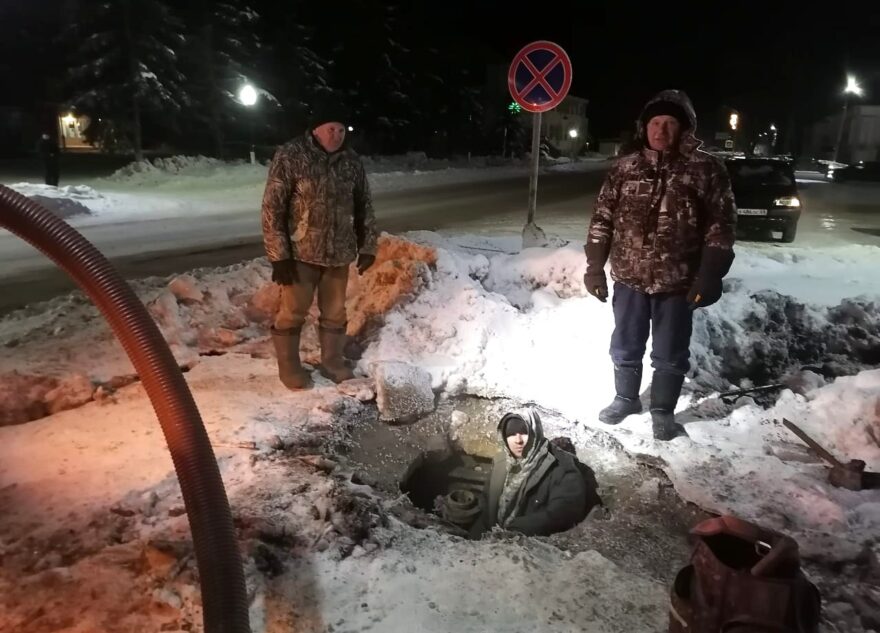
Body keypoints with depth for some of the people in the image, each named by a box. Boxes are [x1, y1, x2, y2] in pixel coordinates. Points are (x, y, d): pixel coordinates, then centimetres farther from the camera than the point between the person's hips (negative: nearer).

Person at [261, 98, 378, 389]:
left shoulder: (352, 161, 3)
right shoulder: (290, 156, -12)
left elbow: (364, 206, 12)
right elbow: (272, 208, -12)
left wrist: (367, 246, 9)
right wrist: (279, 255, -15)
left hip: (339, 253, 4)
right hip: (301, 253, -4)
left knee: (335, 312, 14)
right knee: (293, 311, 6)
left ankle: (332, 361, 31)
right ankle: (289, 366, 23)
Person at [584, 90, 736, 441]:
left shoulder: (705, 169, -6)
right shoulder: (624, 168, 2)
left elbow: (721, 226, -6)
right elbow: (602, 219, 5)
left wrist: (709, 278, -12)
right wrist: (594, 267, 0)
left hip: (677, 283, -2)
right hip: (629, 278, 3)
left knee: (670, 355, 10)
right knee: (624, 347, 16)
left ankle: (662, 411, 30)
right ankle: (626, 398, 39)